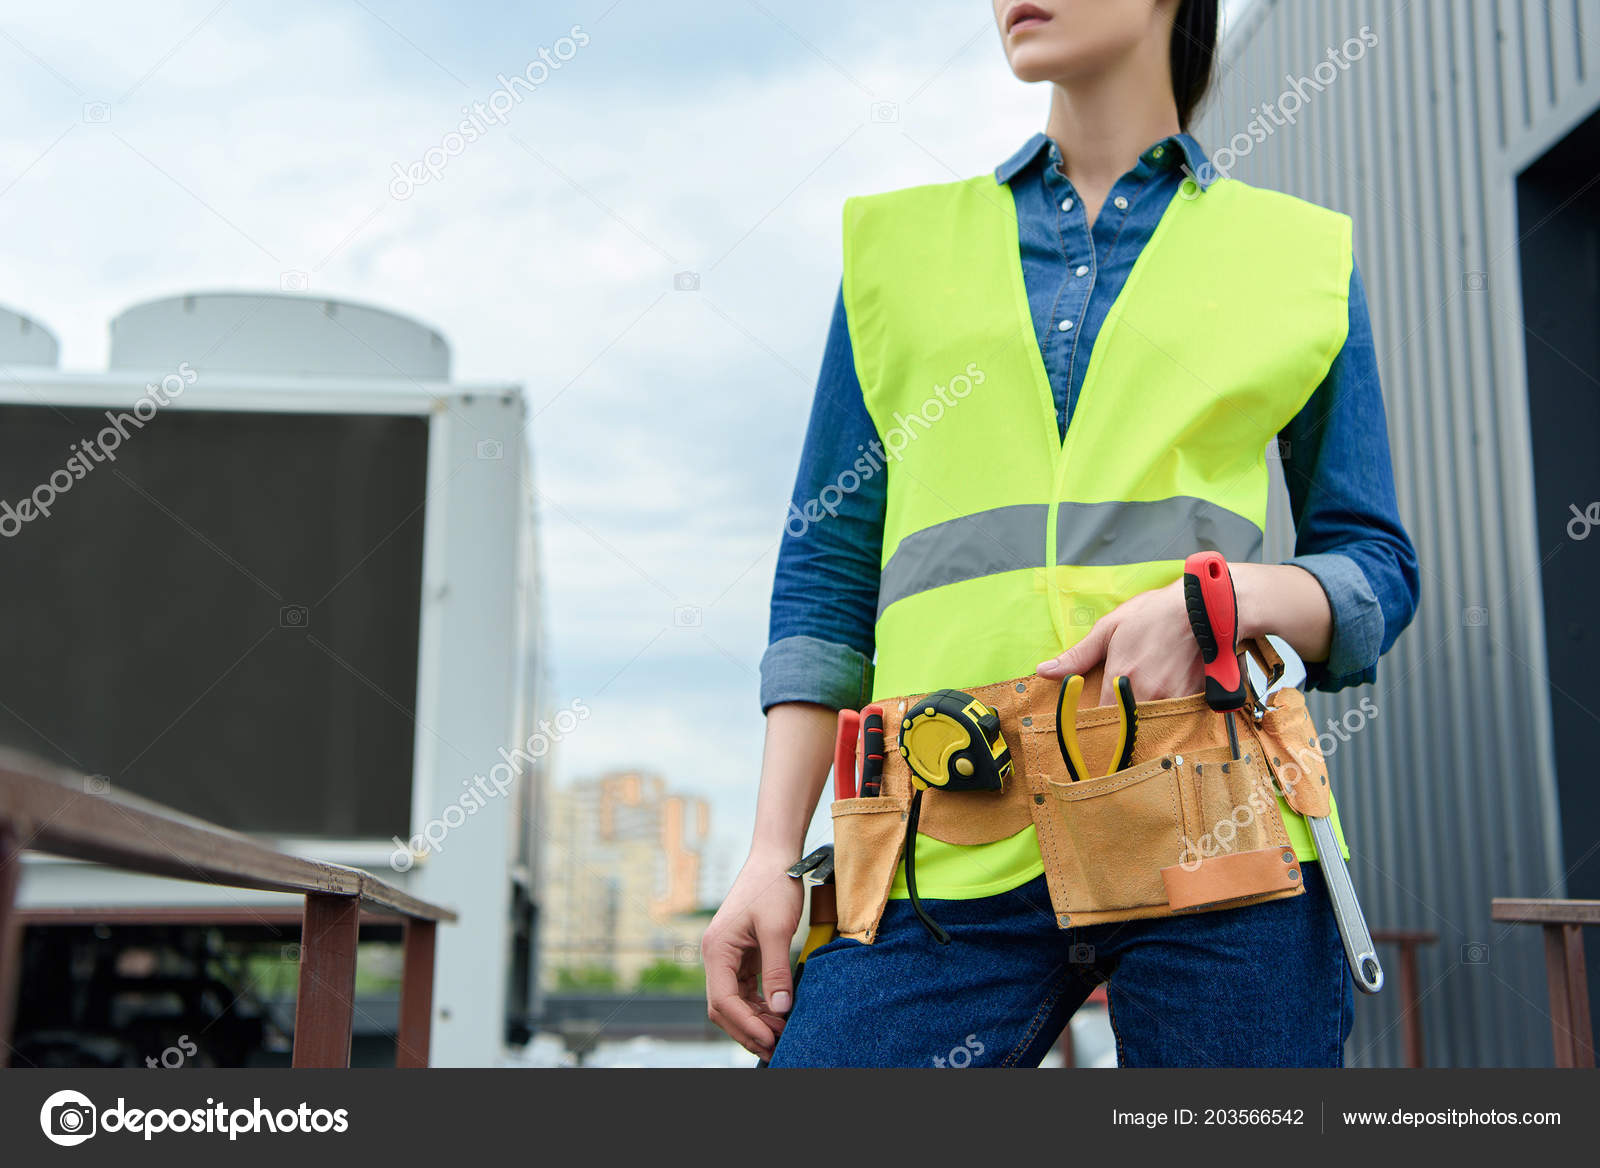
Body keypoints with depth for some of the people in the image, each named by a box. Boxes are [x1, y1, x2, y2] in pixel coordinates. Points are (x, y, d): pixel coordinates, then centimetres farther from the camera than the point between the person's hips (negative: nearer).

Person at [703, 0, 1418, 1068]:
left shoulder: (1298, 254, 14)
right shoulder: (898, 242, 17)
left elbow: (1378, 570, 13)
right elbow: (828, 566, 12)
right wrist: (774, 854, 3)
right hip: (951, 849, 1)